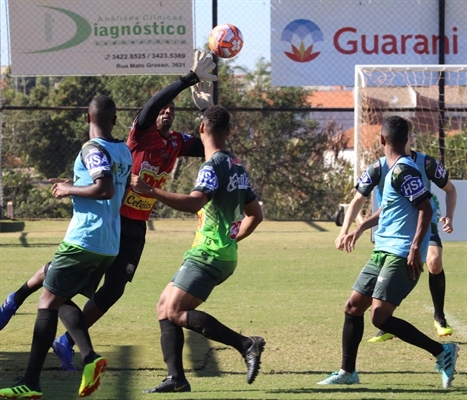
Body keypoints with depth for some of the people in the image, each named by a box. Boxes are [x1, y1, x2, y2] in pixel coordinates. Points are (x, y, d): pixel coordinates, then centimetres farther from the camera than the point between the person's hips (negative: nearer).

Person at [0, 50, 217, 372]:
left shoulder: (177, 143, 4)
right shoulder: (141, 133, -13)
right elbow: (154, 103, -31)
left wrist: (206, 109, -7)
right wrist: (192, 78, -37)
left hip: (136, 228, 5)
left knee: (113, 290, 0)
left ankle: (67, 343, 12)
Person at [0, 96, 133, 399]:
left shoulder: (93, 149, -11)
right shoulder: (125, 151, 13)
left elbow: (105, 189, -25)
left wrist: (69, 190, -11)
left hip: (84, 240, -8)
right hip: (110, 246, 8)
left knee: (47, 302, -4)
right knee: (62, 300, 17)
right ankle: (90, 357, -5)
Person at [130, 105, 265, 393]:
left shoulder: (213, 166, -13)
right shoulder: (237, 167, 15)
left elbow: (194, 202, -30)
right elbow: (255, 214, 22)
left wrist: (150, 191, -29)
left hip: (208, 255, -9)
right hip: (224, 253, 9)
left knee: (176, 311, -13)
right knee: (165, 306, 10)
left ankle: (246, 345, -16)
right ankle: (177, 378, 3)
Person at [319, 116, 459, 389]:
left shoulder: (403, 171, -14)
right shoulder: (394, 169, 16)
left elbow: (426, 209, -20)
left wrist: (416, 248, -26)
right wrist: (362, 227, 35)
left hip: (402, 255, -10)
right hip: (383, 252, 10)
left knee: (380, 316, -17)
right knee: (353, 306, 10)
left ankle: (443, 352, -9)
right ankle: (348, 372, 19)